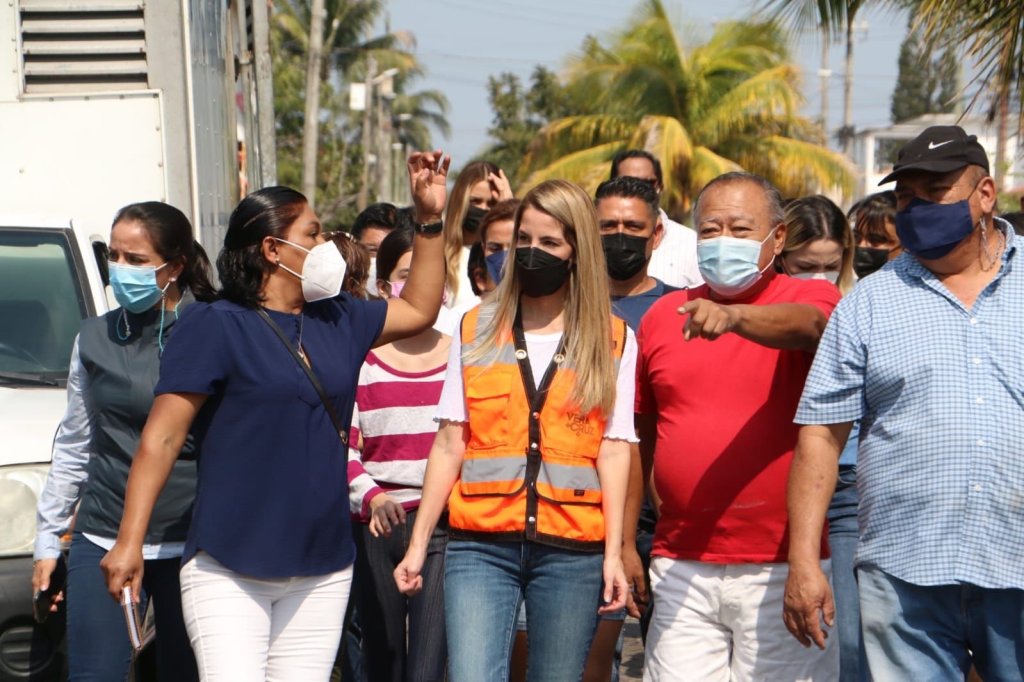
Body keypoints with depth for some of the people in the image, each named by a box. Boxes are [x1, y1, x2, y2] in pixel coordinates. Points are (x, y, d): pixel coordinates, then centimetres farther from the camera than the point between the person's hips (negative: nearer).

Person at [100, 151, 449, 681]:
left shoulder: (338, 319, 13)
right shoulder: (214, 326, -7)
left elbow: (419, 309, 26)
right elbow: (161, 437, -10)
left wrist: (429, 219, 18)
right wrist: (130, 542, -15)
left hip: (322, 571, 6)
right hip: (229, 571, -5)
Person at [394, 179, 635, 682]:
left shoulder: (612, 341, 7)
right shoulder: (476, 331, 10)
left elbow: (613, 450, 2)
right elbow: (449, 444, 8)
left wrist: (613, 553, -5)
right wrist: (418, 543, 4)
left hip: (572, 550, 0)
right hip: (482, 544, 1)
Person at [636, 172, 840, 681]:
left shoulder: (811, 298, 1)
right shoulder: (663, 315, 11)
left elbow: (807, 325, -25)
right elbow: (639, 427, 20)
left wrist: (733, 316, -43)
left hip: (783, 566, -3)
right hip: (681, 569, 3)